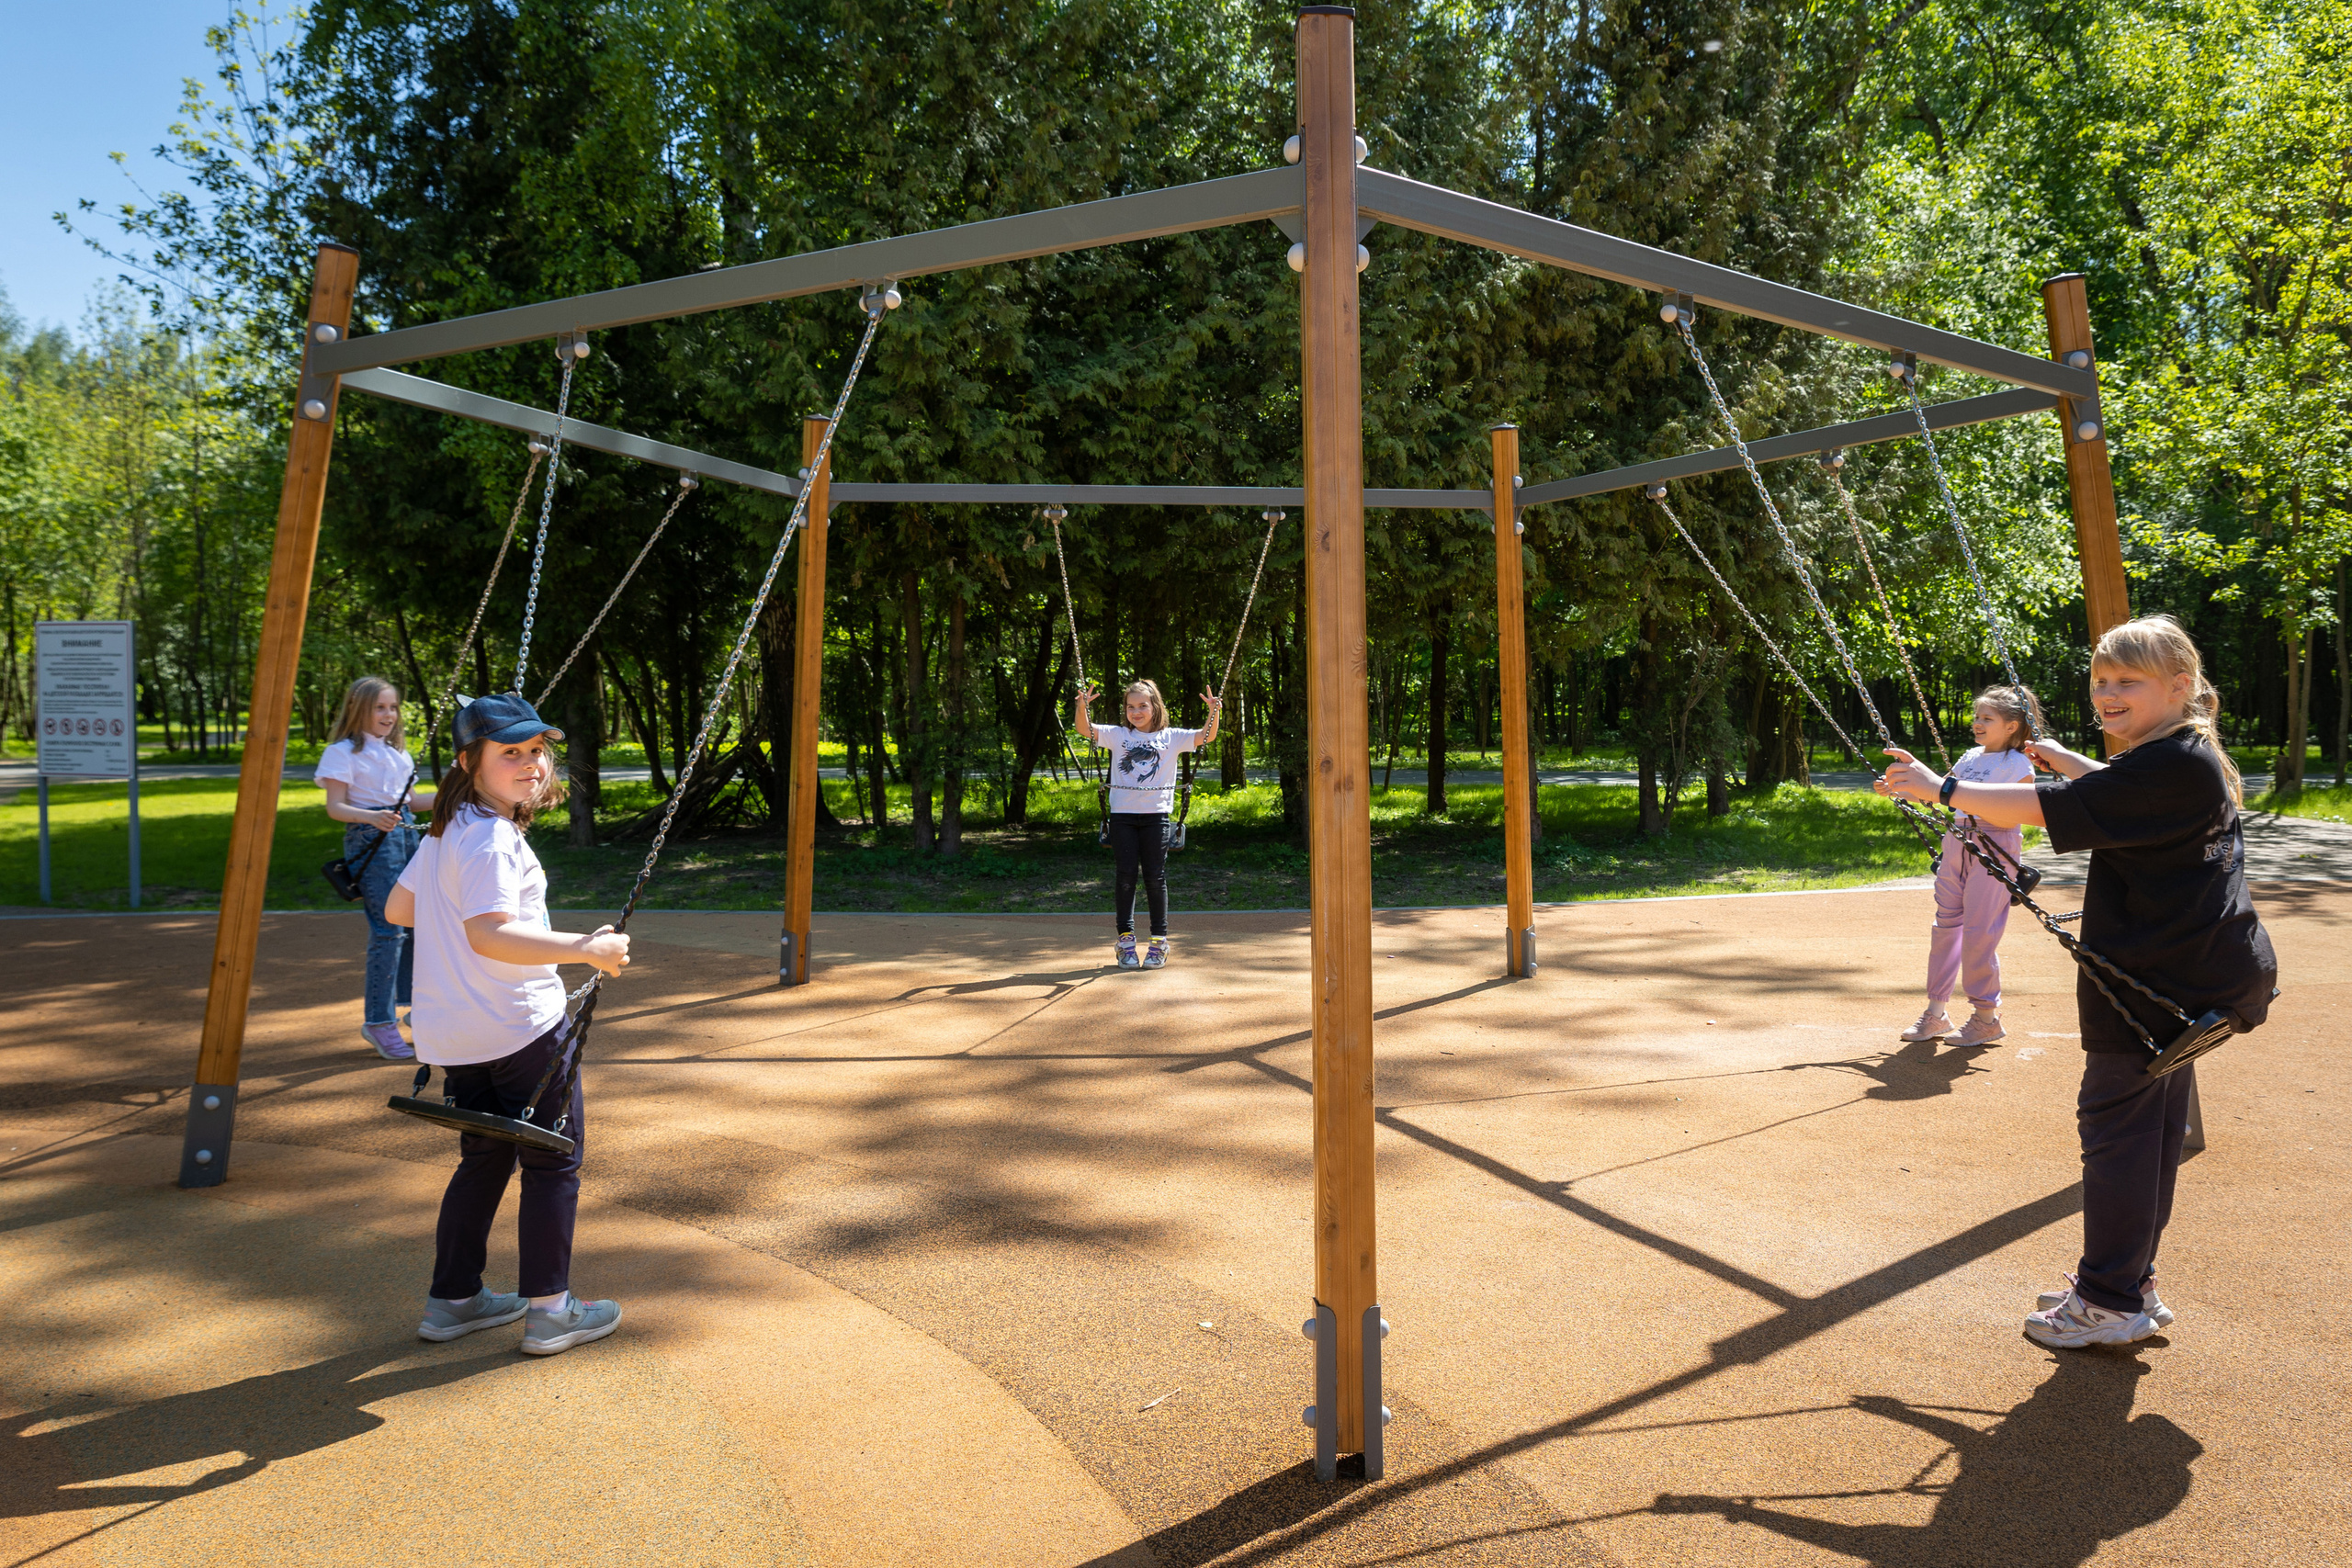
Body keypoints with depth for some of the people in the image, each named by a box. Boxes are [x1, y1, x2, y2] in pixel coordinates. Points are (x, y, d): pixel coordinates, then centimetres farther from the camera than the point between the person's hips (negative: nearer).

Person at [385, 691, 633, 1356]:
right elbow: (489, 934, -29)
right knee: (554, 1160, 2)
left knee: (484, 1158, 20)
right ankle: (548, 1310, 8)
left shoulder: (444, 832, 12)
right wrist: (584, 948, -28)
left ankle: (453, 1299, 28)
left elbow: (398, 907, 20)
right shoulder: (493, 838, -18)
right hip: (522, 1025, -9)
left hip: (456, 1032, 9)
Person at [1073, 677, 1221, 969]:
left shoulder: (1171, 738, 6)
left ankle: (1159, 940, 10)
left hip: (1156, 815, -1)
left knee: (1155, 877, 1)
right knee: (1126, 877, 1)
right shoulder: (1118, 735, 7)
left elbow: (1206, 737, -1)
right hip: (1123, 814, 1)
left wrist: (1214, 712, -18)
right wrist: (1082, 706, -20)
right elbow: (1085, 729, -1)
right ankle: (1126, 939, 8)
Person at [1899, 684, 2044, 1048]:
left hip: (1994, 850, -7)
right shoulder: (1970, 758, 14)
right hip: (1957, 844, 7)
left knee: (1979, 932, -7)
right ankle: (1936, 1012, 13)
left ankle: (1987, 1018, 6)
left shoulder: (2018, 764, -6)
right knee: (1946, 924, 6)